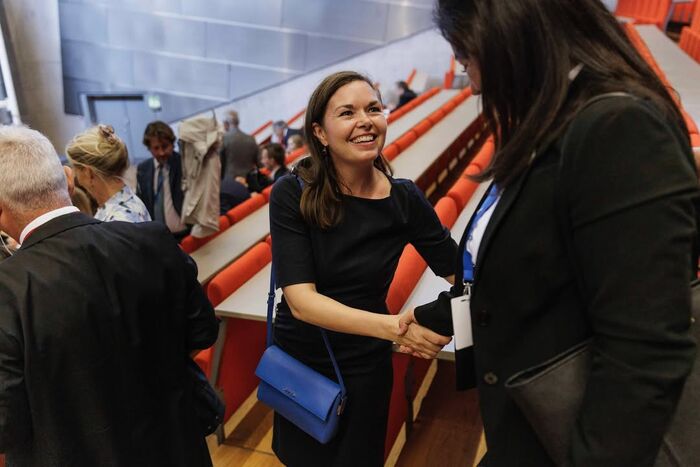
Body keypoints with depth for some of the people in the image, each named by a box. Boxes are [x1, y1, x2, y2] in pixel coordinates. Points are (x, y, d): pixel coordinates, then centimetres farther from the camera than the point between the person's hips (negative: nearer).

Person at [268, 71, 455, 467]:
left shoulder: (405, 200, -14)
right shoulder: (292, 194, -18)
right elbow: (300, 299, -26)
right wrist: (391, 327, -39)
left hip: (365, 369, 0)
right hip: (297, 361, 0)